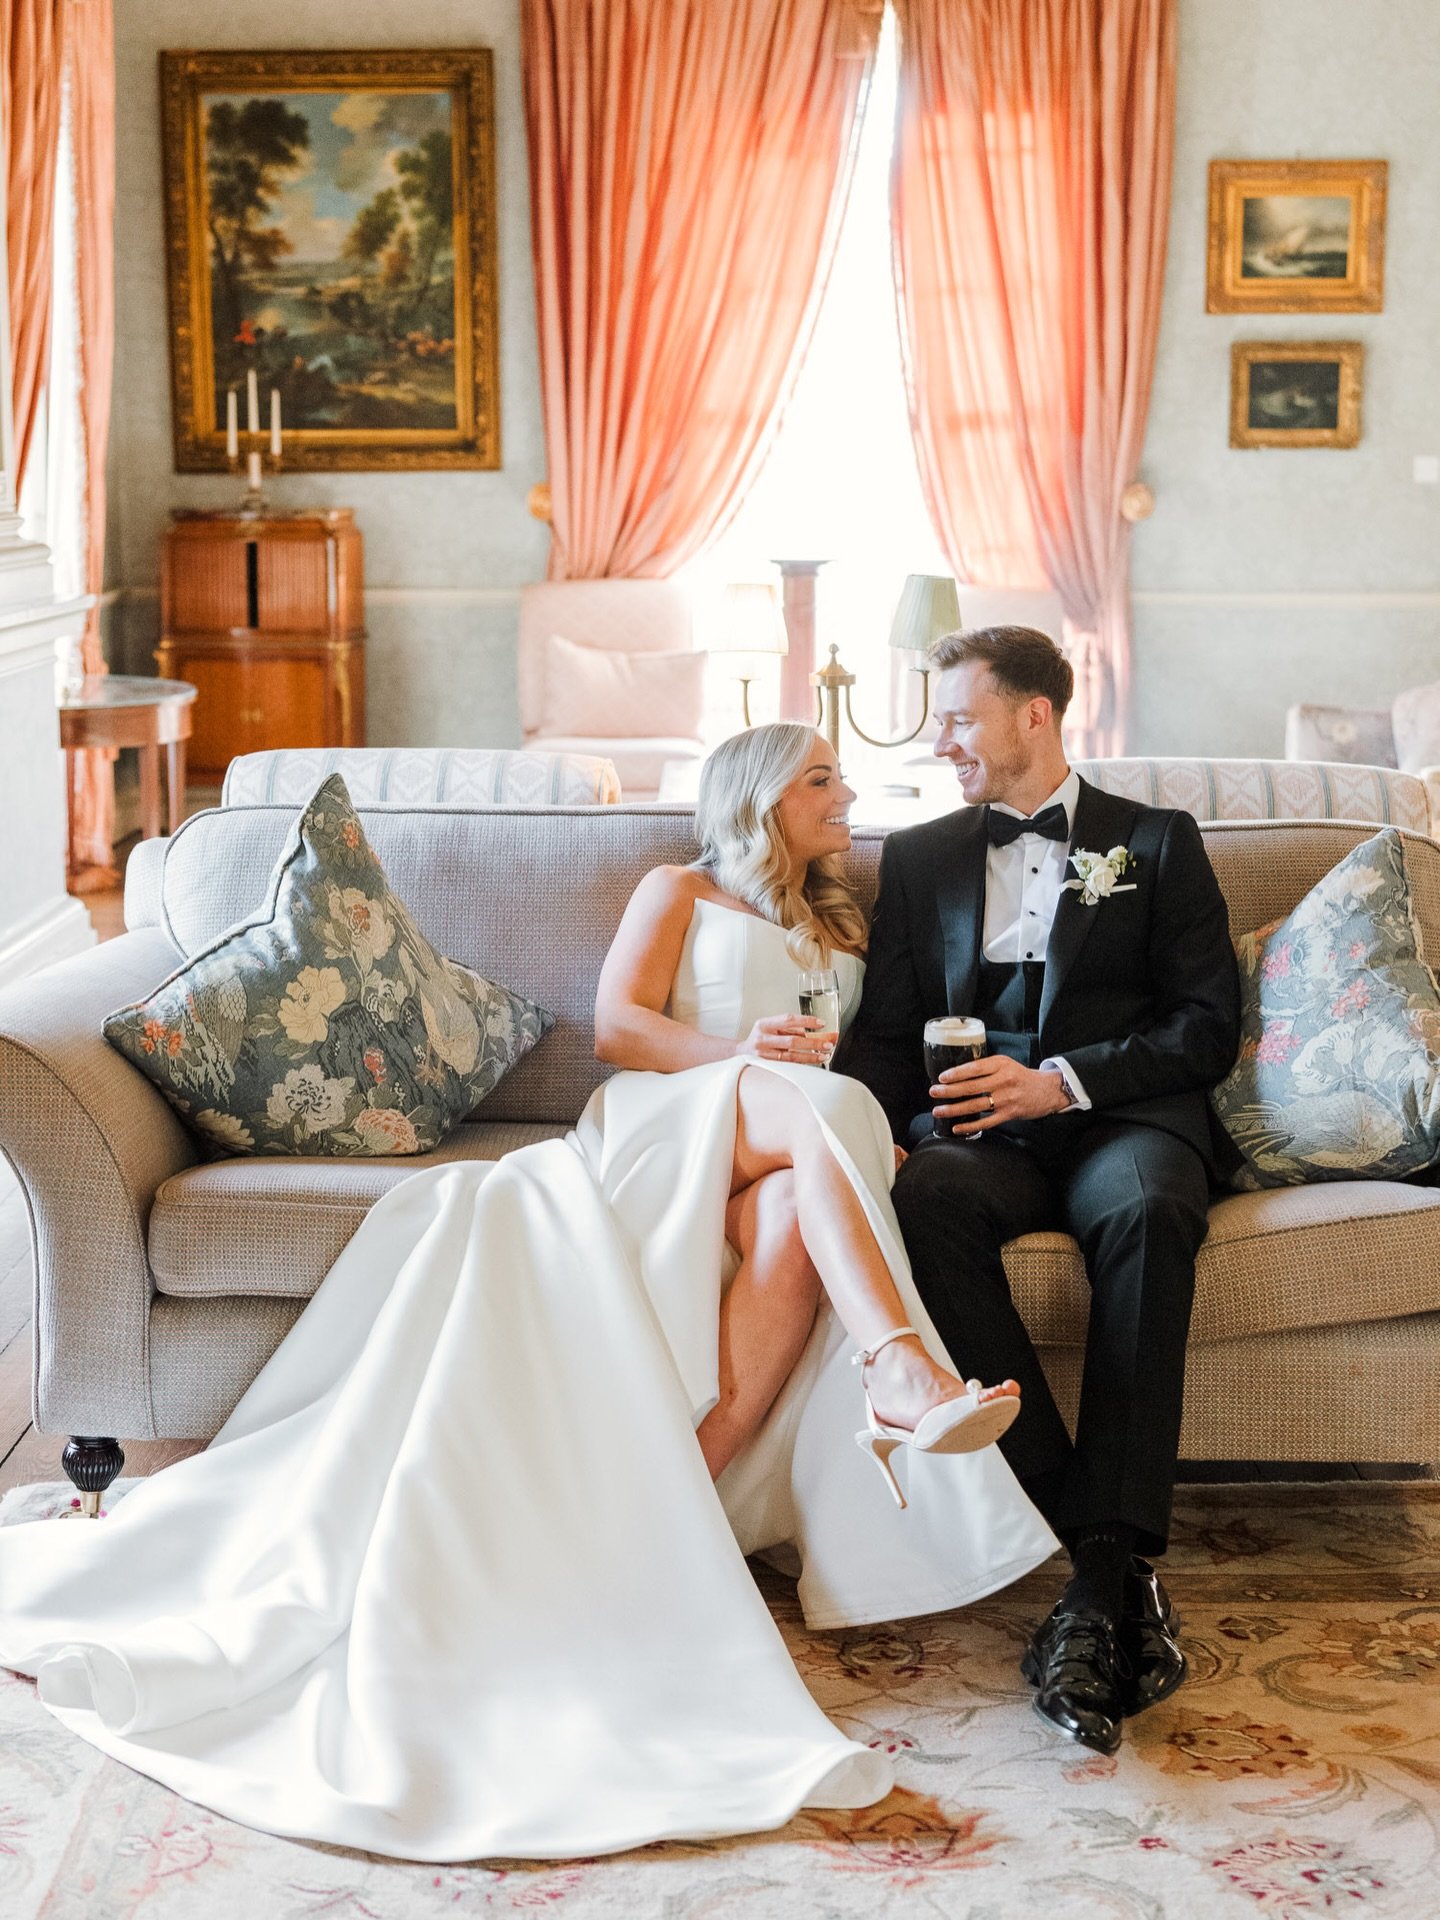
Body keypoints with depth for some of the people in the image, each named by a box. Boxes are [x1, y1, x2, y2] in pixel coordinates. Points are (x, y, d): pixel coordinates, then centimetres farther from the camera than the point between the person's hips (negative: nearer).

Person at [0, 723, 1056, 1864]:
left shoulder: (848, 931, 37)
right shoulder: (682, 892, 25)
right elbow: (616, 1025, 8)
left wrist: (884, 1137, -3)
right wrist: (741, 1054, -11)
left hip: (783, 1166, 3)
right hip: (656, 1127, -3)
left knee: (797, 1215, -38)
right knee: (812, 1104, -38)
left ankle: (695, 1490, -50)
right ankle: (902, 1369, -56)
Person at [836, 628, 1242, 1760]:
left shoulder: (1158, 844, 15)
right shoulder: (920, 857, 24)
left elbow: (1208, 1029, 4)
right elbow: (887, 1031, 18)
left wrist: (1063, 1080, -11)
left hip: (1126, 1118, -2)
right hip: (980, 1127, 2)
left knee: (1146, 1211, -39)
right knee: (932, 1202, -36)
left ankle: (1106, 1566, -43)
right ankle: (1113, 1572, -39)